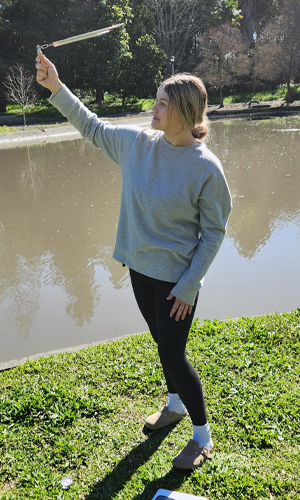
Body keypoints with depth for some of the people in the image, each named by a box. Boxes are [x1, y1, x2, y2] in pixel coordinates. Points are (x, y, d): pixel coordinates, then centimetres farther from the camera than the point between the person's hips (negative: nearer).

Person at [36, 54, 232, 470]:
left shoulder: (206, 167, -19)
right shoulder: (138, 142, -3)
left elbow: (213, 233, -13)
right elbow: (91, 126, 12)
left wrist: (189, 286, -14)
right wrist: (56, 88, 6)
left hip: (177, 279, -6)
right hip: (140, 268, 6)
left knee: (173, 356, 1)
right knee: (163, 344, 22)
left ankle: (203, 437, 25)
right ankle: (175, 405, 48)